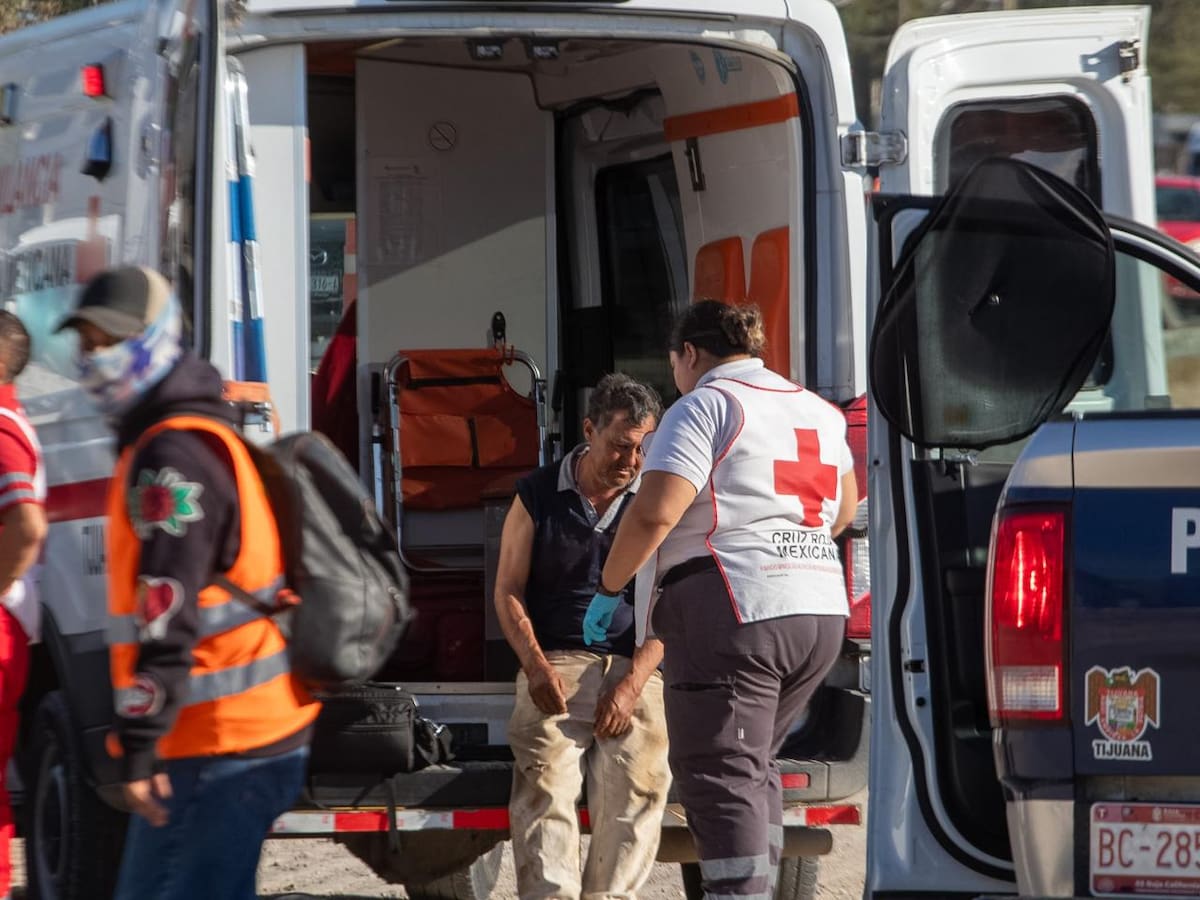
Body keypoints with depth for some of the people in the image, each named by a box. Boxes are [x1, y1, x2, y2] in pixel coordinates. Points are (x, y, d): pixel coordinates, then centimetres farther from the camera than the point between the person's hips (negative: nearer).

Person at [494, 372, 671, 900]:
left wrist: (633, 684, -10)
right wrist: (536, 667, -8)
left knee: (637, 781, -22)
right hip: (554, 664, -1)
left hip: (634, 671, 1)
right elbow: (508, 591, 9)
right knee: (544, 777, -24)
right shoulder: (538, 496, 9)